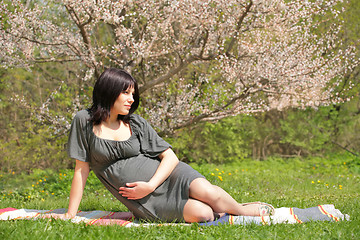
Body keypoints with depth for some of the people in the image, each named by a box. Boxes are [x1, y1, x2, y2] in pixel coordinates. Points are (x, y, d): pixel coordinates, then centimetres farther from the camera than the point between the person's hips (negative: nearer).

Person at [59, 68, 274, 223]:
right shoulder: (85, 121, 0)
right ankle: (219, 212, 3)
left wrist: (150, 186, -14)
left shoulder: (136, 123, 5)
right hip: (142, 198, -2)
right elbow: (82, 169, 3)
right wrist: (70, 214, 0)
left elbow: (170, 157, 2)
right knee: (200, 214, -29)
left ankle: (241, 210, 1)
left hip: (166, 174, 3)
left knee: (207, 193, -28)